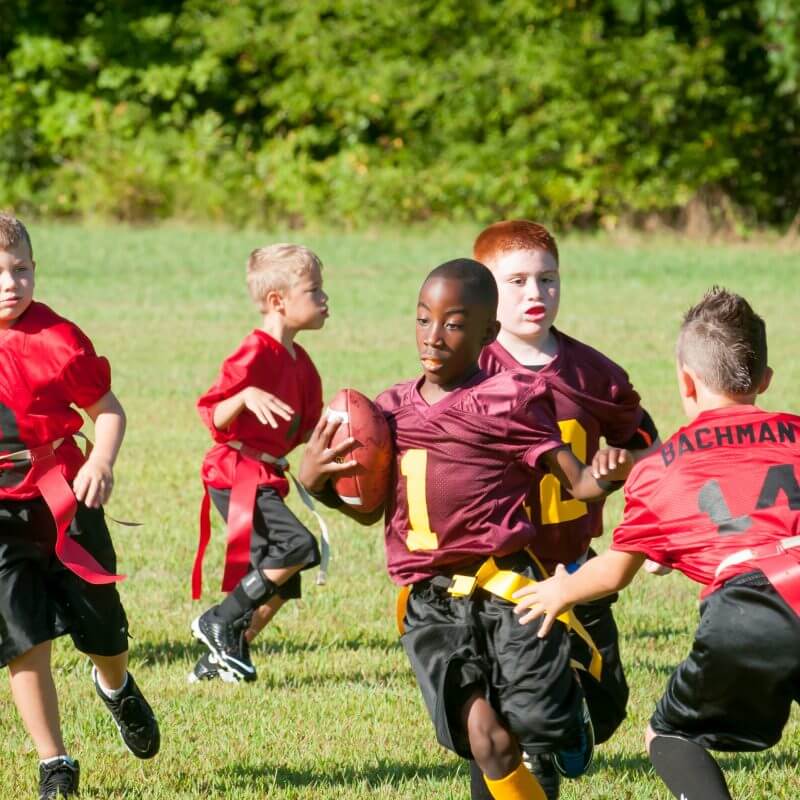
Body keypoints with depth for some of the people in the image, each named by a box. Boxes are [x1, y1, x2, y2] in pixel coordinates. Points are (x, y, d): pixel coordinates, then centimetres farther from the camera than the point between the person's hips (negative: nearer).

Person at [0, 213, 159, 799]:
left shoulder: (57, 338, -8)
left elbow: (107, 408, 0)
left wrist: (101, 463, -17)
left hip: (64, 502, 0)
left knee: (103, 627, 13)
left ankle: (116, 687, 51)